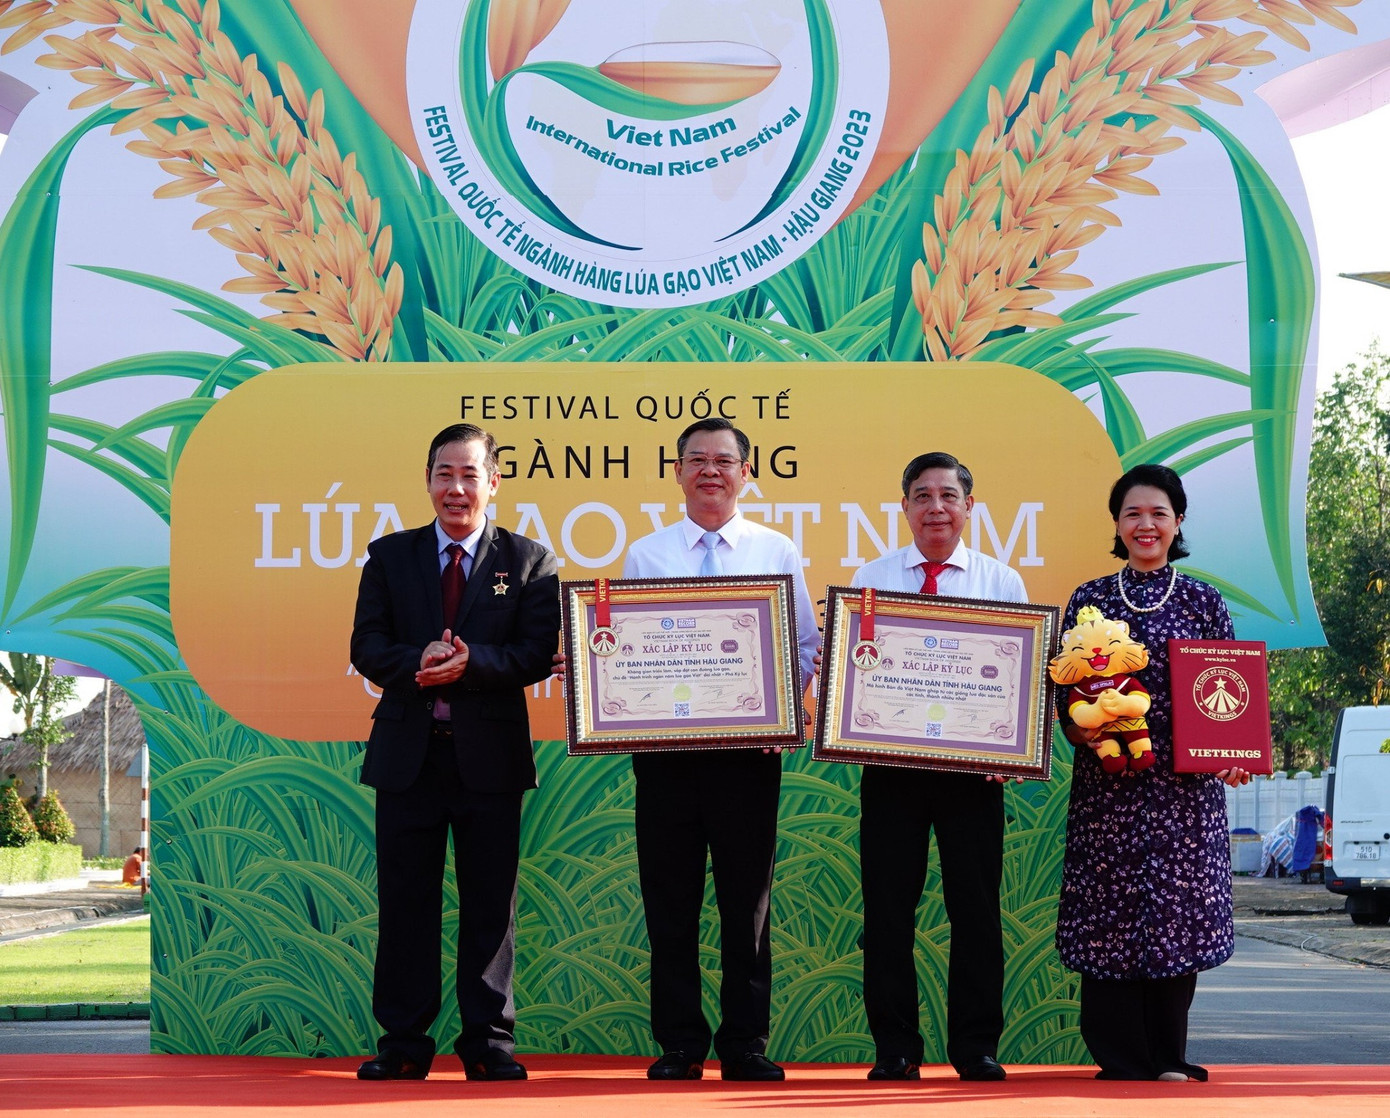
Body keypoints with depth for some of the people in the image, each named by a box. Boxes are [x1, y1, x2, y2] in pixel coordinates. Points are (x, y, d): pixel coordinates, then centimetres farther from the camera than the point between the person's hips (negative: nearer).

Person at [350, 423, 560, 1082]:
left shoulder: (528, 561, 5)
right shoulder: (390, 556, 11)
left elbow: (539, 653, -5)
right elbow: (366, 648, 3)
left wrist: (470, 662, -21)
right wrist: (417, 661, -17)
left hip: (490, 754, -1)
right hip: (407, 752, 1)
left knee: (490, 902, 3)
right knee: (404, 899, 4)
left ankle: (488, 1041, 11)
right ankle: (403, 1042, 11)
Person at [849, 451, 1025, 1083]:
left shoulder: (1002, 581, 8)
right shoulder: (870, 579, 9)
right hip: (890, 762, 1)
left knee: (976, 906, 3)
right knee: (888, 906, 2)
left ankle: (976, 1048, 13)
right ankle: (894, 1049, 10)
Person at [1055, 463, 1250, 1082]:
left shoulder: (1204, 602, 7)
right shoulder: (1088, 600, 7)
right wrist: (1077, 727, -12)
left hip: (1185, 783, 0)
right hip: (1108, 782, 0)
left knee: (1177, 909, -1)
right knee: (1108, 911, -1)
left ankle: (1168, 1059, 11)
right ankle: (1121, 1060, 8)